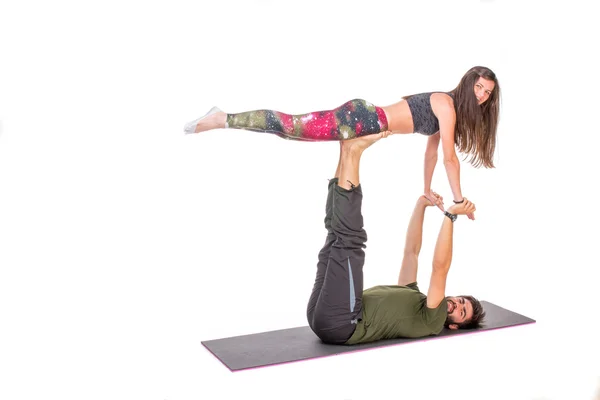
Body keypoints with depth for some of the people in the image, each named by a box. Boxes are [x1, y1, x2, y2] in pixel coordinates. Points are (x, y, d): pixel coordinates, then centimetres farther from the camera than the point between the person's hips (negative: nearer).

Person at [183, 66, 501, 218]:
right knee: (294, 126, -12)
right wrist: (459, 201, -4)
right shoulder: (446, 104, -11)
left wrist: (427, 190, 29)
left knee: (297, 129, 7)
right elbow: (449, 157, -12)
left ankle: (223, 120, 10)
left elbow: (432, 148, 27)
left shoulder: (447, 108, 17)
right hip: (363, 119, -7)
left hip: (367, 123, 7)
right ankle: (223, 119, -6)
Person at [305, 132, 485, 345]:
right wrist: (421, 204, 25)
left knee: (350, 240, -20)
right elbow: (411, 251, 31)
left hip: (339, 323, -8)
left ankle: (353, 153, -13)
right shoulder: (413, 299, 31)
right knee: (339, 235, 12)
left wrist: (450, 216, -11)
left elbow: (440, 268, -8)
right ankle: (348, 151, -2)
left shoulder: (431, 320, 6)